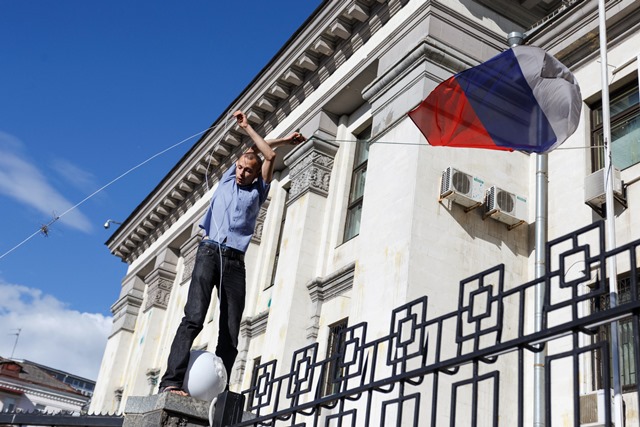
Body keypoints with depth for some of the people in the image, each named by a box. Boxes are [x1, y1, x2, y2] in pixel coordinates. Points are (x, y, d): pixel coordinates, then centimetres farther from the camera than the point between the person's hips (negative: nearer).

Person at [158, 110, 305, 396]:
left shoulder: (257, 192, 18)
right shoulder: (227, 179, 21)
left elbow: (269, 156, 9)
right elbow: (251, 151, 26)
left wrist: (247, 128, 17)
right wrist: (285, 140, 34)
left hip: (235, 260, 1)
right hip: (210, 251, -1)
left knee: (231, 333, -8)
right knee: (194, 317, -19)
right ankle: (171, 381, -26)